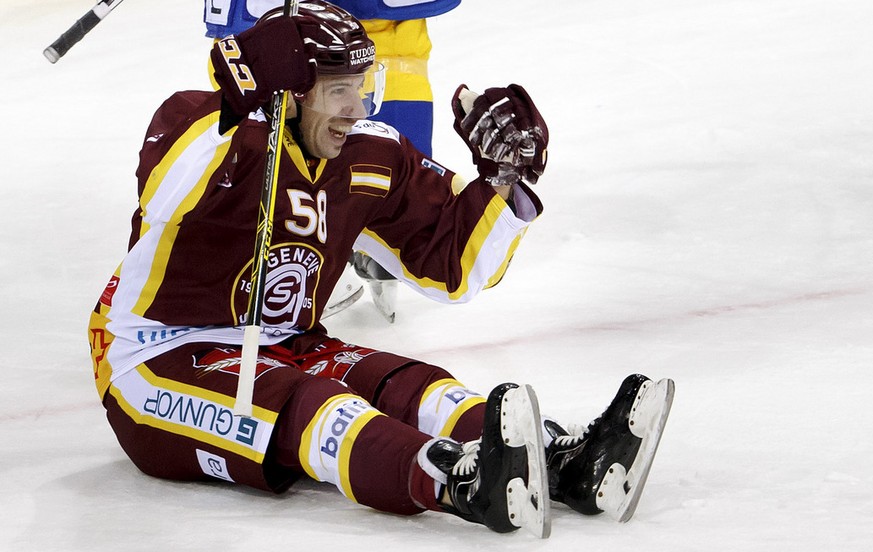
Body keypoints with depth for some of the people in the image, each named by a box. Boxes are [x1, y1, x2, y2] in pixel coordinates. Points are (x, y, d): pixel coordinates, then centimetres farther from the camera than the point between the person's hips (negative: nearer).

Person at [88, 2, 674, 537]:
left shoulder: (368, 162, 4)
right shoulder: (200, 125, -16)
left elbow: (451, 264, 9)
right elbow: (163, 200, -39)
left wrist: (506, 179, -6)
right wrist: (245, 102, -47)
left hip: (283, 353, 7)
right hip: (157, 367, -7)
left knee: (403, 386, -20)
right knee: (301, 405, -34)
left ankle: (564, 463, -43)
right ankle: (457, 481, -61)